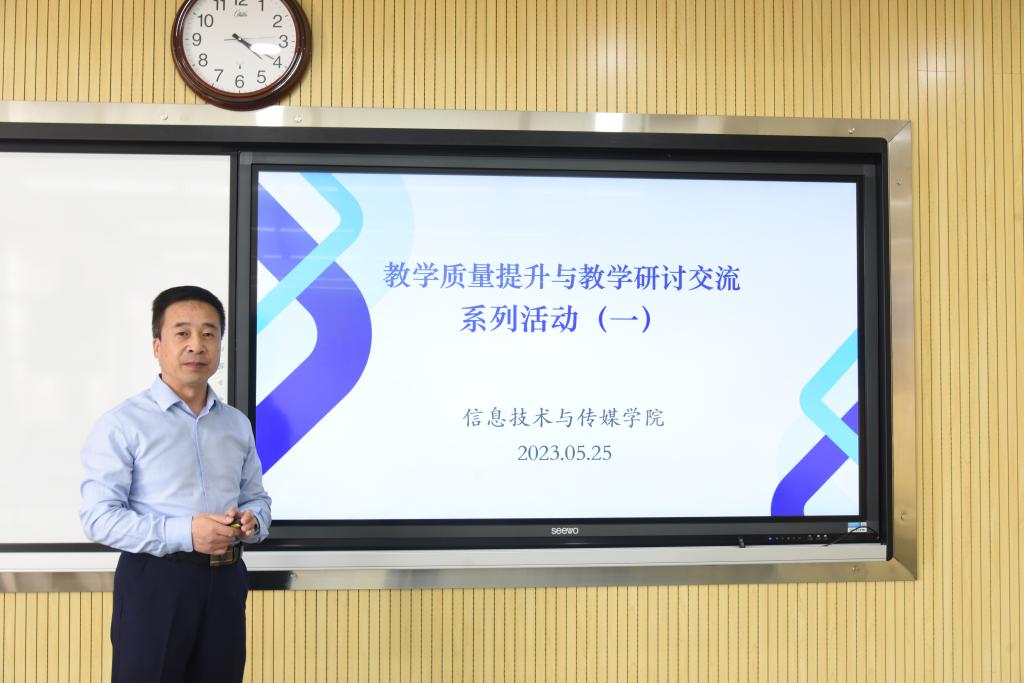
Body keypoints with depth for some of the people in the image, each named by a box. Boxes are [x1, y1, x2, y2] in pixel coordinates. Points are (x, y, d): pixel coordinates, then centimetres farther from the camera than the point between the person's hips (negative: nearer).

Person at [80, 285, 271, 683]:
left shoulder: (238, 425, 13)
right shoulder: (122, 424, -7)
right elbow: (98, 517, -12)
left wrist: (252, 521, -6)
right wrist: (183, 533, -23)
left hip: (225, 581, 6)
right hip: (155, 581, -5)